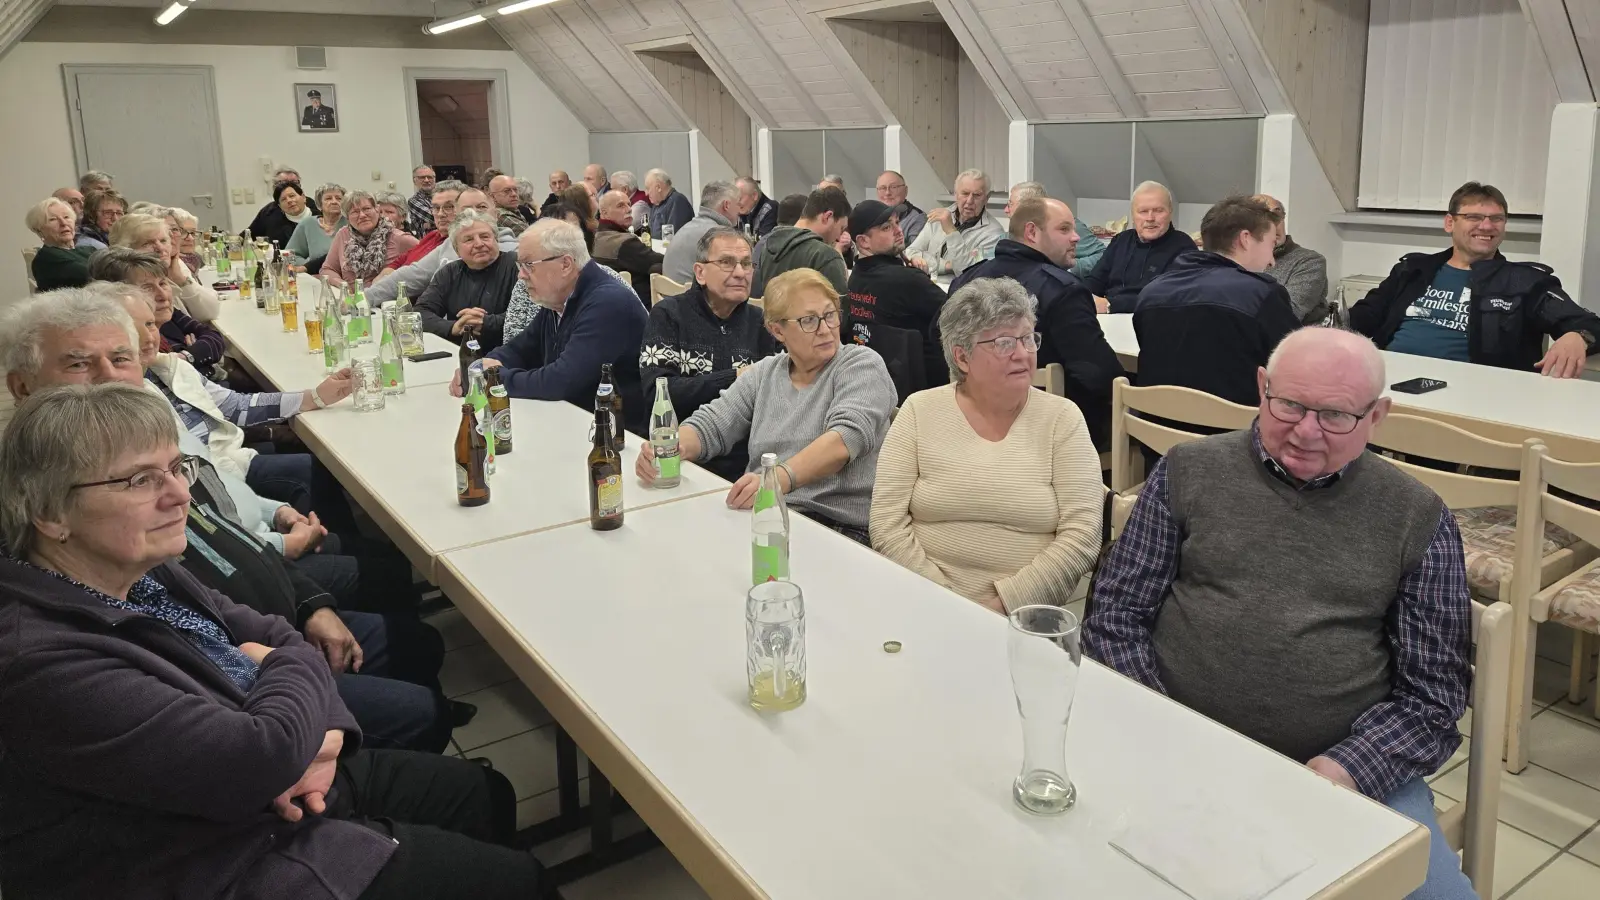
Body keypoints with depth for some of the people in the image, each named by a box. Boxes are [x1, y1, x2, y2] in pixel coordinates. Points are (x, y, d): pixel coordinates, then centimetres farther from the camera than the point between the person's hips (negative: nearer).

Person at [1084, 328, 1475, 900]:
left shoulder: (1417, 518, 5)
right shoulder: (1189, 472, 5)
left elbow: (1432, 691, 5)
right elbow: (1115, 617, 4)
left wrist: (1347, 768, -12)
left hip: (1351, 770, 1)